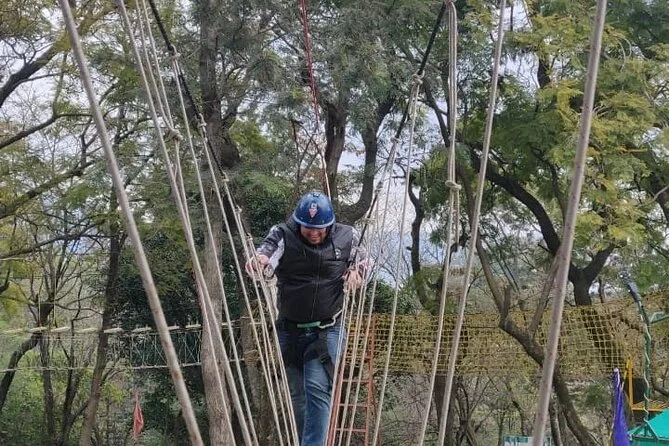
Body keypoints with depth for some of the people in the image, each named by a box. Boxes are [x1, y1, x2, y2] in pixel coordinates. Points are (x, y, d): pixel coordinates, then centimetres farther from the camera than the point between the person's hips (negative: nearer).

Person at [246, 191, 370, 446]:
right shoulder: (283, 236, -8)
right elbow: (267, 253, -28)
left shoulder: (346, 238, -3)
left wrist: (356, 271, -6)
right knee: (296, 394, 11)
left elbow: (364, 259, 16)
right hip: (289, 330, 2)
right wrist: (258, 260, -53)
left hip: (327, 331, -2)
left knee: (317, 389, -16)